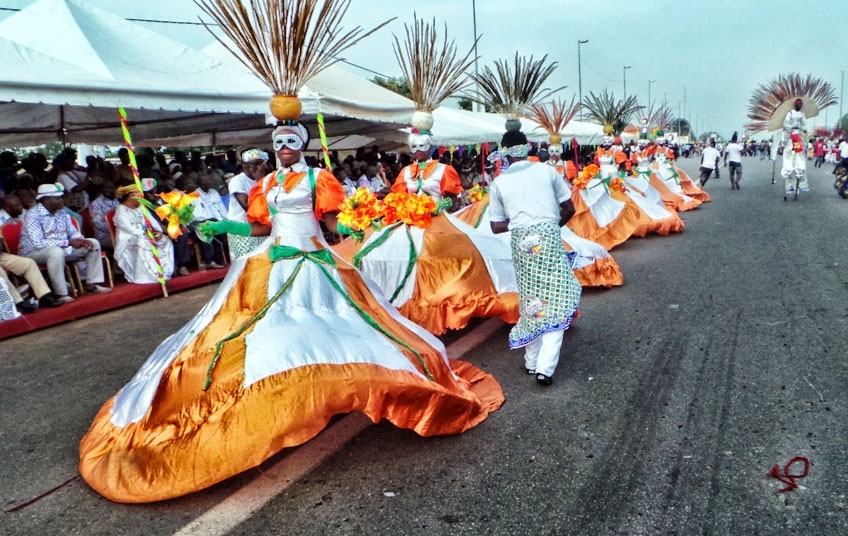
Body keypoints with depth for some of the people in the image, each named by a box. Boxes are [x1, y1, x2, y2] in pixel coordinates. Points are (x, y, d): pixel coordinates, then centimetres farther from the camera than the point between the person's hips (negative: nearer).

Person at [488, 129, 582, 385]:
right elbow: (569, 209, 8)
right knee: (555, 302, 2)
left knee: (530, 300, 16)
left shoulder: (499, 182, 6)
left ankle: (532, 361, 24)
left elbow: (496, 226, 6)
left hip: (521, 242, 2)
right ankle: (545, 367, -7)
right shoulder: (547, 170, 5)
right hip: (548, 237, -2)